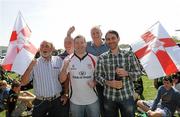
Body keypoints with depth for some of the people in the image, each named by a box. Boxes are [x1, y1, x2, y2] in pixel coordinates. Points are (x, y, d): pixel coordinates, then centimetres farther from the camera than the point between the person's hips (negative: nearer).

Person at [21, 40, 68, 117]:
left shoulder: (58, 60, 0)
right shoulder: (34, 63, -3)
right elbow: (23, 82, -8)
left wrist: (65, 94, 7)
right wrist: (30, 67, -20)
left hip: (58, 100, 1)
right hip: (40, 102, -1)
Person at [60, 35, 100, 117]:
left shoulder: (93, 59, -3)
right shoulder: (68, 59, -4)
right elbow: (62, 80, -5)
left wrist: (95, 82, -13)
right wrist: (65, 66, -21)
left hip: (92, 101, 1)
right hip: (75, 101, 0)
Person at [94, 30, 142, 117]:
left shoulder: (129, 55, -2)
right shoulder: (102, 58, 0)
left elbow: (138, 72, 2)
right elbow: (98, 75, 1)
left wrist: (126, 73, -17)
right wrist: (108, 83, -16)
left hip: (127, 96, 0)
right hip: (109, 97, 1)